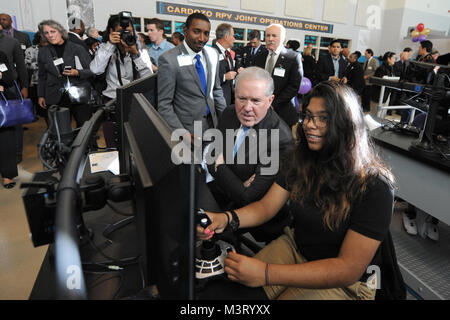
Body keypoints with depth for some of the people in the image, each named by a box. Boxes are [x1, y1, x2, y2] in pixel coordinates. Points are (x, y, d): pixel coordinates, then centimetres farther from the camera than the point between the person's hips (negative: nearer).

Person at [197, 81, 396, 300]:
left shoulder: (374, 186, -22)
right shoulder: (301, 160, -4)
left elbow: (349, 269, -24)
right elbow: (266, 206, -4)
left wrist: (266, 274, -32)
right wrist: (226, 219, -26)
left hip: (346, 283, -4)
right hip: (295, 246, 4)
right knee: (227, 291, -14)